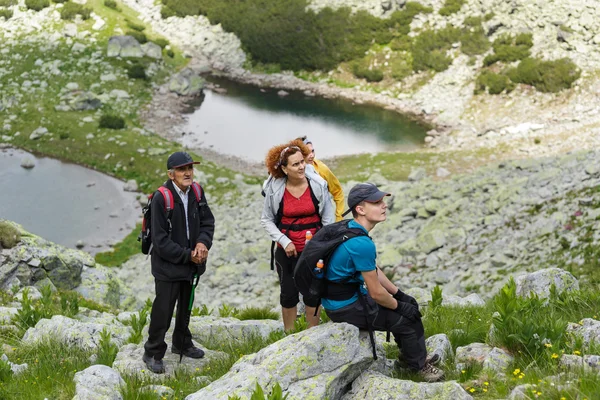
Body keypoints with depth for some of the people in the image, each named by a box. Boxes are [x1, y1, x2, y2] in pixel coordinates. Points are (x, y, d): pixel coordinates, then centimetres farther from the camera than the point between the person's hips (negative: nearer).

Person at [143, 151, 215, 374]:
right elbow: (161, 241, -21)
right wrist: (188, 255, -19)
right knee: (163, 311, -1)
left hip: (191, 263, 7)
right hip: (168, 265, -7)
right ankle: (153, 353, 16)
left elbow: (207, 221, 6)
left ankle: (182, 344, 43)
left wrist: (203, 243, -14)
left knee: (185, 307, 23)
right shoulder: (161, 199, -22)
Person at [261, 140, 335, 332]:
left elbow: (328, 220, -2)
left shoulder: (318, 185, -9)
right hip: (286, 251, 0)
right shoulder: (275, 189, -10)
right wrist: (284, 241, -11)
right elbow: (266, 220, 0)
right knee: (288, 294, 11)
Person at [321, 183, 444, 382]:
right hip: (346, 307, -10)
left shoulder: (350, 228, 3)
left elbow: (373, 271, 15)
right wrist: (400, 306, -4)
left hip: (346, 296, 10)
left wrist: (399, 294, 14)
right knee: (407, 318, 0)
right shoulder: (362, 244, -28)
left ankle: (411, 355, 30)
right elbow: (376, 293, -21)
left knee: (409, 304, 18)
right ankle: (419, 365, 20)